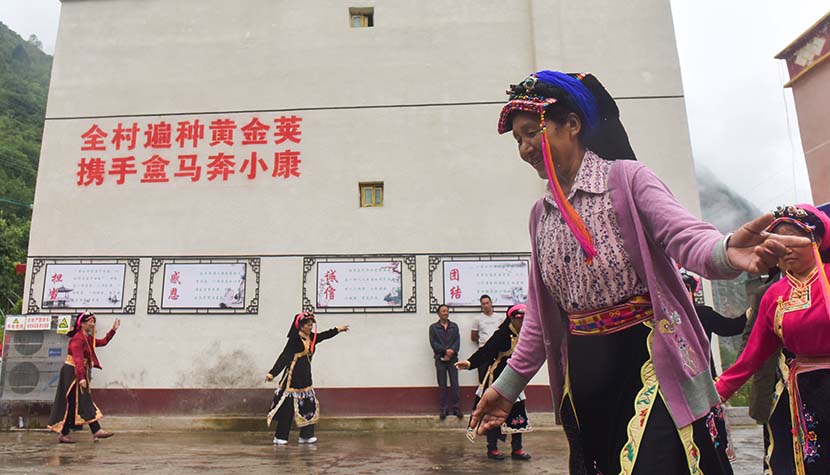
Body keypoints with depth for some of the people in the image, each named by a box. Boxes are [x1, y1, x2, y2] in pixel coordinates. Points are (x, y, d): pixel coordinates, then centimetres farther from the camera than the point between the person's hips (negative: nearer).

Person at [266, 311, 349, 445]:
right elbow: (284, 357, -19)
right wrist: (272, 373, -24)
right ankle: (279, 437, 9)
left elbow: (324, 336, 26)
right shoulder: (294, 339, -14)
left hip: (305, 376, 8)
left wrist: (338, 329, 32)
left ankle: (306, 435, 18)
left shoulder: (311, 338, 7)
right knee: (288, 408, -2)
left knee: (309, 405, 9)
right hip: (293, 376, -8)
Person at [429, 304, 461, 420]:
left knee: (454, 383, -1)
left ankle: (455, 407, 6)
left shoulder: (454, 326, 13)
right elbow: (433, 343, -3)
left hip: (452, 358, 1)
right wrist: (445, 350, -12)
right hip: (440, 359, -1)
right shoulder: (433, 327, 7)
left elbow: (457, 341, 4)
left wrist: (452, 352, -12)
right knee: (442, 385, 2)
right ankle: (444, 408, 6)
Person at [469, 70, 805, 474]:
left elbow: (684, 235, -21)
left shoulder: (625, 179, -5)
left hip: (646, 360, -5)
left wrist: (726, 252, -45)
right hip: (583, 375, 6)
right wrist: (508, 384, 11)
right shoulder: (541, 214, 10)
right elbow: (540, 312, 12)